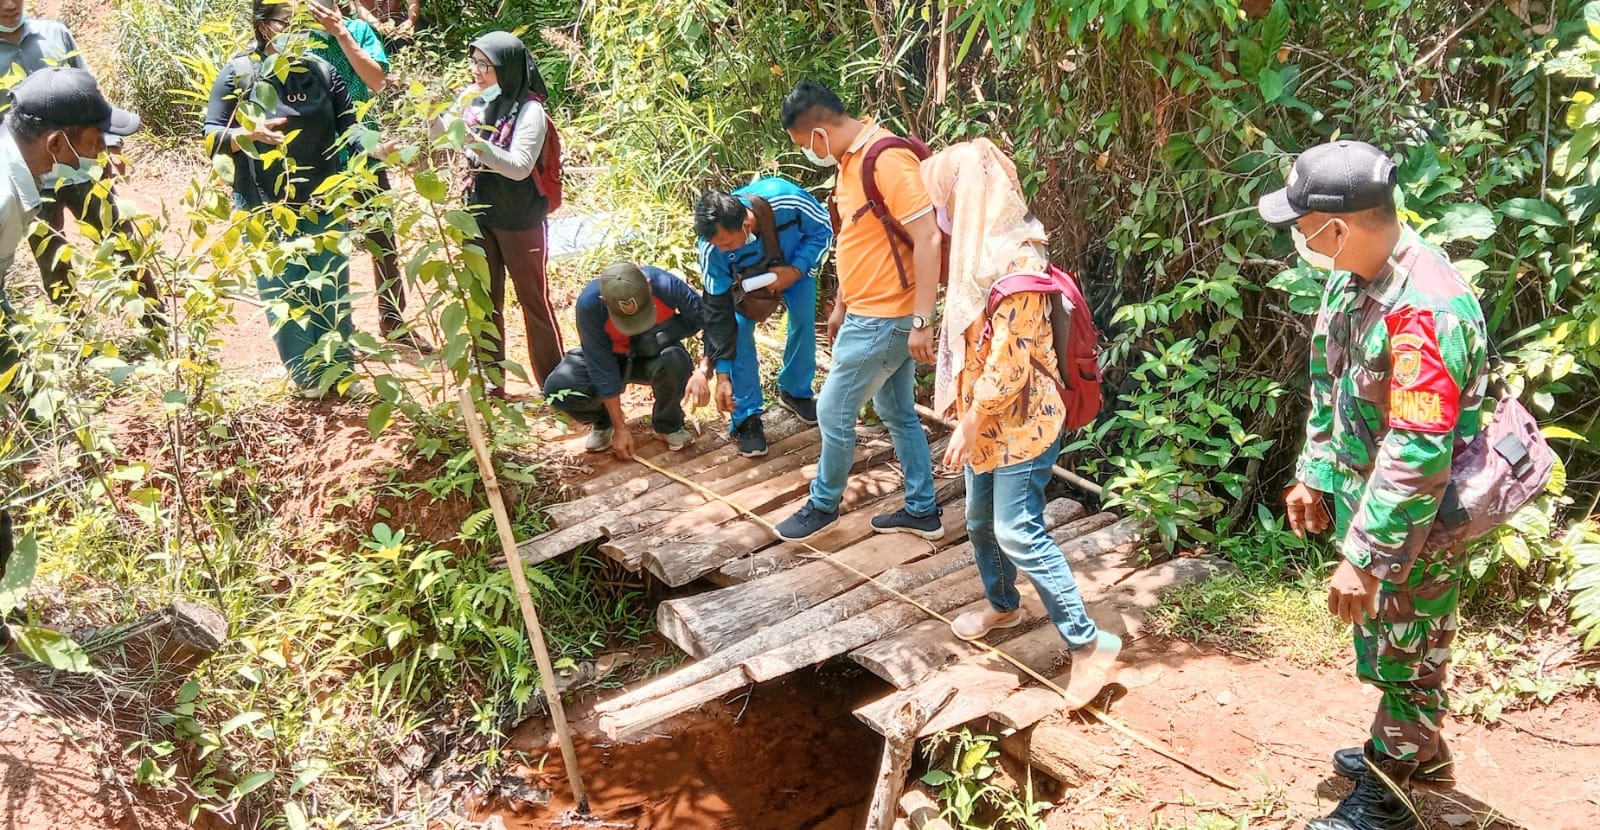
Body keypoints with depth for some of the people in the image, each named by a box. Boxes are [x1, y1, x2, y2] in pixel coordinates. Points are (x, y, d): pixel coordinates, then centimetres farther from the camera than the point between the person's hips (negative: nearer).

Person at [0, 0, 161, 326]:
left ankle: (159, 326, 20)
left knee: (125, 247, 7)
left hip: (84, 168, 2)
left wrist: (111, 146, 3)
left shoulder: (55, 34, 4)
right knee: (55, 269, 7)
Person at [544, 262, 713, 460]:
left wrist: (702, 371, -37)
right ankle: (602, 423, 8)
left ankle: (668, 424, -5)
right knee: (558, 389, -25)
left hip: (657, 355, 0)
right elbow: (602, 368, -25)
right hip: (610, 356, 0)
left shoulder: (666, 285, -33)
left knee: (675, 361, -37)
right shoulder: (589, 303, -32)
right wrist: (620, 427, -21)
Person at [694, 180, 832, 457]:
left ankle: (795, 392, 25)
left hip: (795, 262, 1)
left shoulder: (788, 200, -44)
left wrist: (796, 271, -36)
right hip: (746, 275, -1)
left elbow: (823, 229, -22)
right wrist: (723, 375, -28)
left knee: (804, 321, -1)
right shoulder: (712, 248, -39)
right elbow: (718, 312, -29)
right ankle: (747, 417, -3)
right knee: (739, 330, -14)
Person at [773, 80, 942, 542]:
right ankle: (922, 511, 28)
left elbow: (928, 238, -25)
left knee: (833, 412, 4)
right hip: (869, 312, 10)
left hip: (885, 318, -10)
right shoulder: (851, 159, 9)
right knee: (897, 412, 16)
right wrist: (841, 305, 23)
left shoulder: (887, 159, -22)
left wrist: (921, 322, -26)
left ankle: (824, 506, 23)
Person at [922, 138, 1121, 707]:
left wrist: (971, 422, -18)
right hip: (988, 421, 10)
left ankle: (1089, 642, -1)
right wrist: (965, 413, 15)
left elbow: (1011, 361, -24)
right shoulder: (985, 251, 7)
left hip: (1020, 424, -10)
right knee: (980, 520, 20)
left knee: (1018, 533, -9)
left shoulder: (1017, 264, -23)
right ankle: (1003, 605, 43)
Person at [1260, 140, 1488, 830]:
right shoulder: (1347, 278, -2)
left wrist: (1365, 558, -29)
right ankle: (1420, 752, 47)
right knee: (1385, 642, 25)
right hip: (1363, 500, 9)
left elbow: (1418, 452, -32)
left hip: (1412, 522, -8)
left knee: (1402, 653, 10)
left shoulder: (1427, 307, -31)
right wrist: (1314, 475, 14)